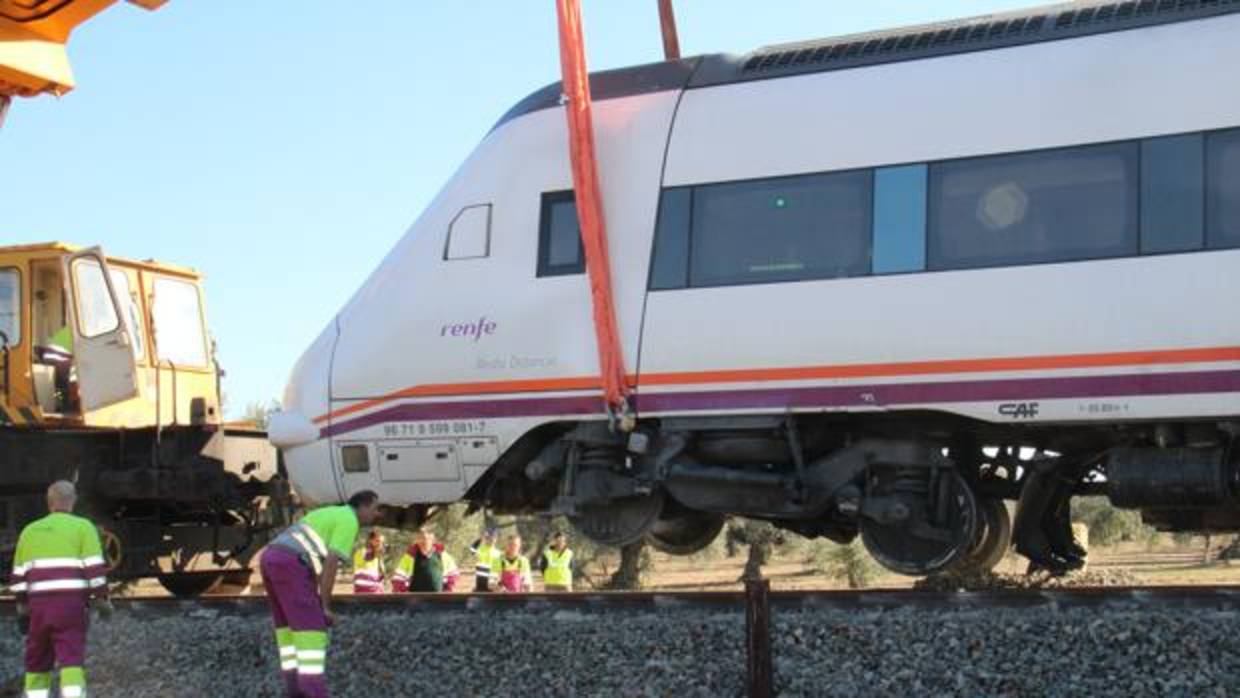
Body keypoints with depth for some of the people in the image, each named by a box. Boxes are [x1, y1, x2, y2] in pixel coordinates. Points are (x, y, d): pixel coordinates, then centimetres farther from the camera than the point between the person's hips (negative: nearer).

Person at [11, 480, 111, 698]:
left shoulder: (30, 530, 16)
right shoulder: (82, 527, 3)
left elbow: (19, 574, 14)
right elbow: (95, 567, -7)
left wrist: (22, 609, 18)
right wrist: (102, 600, -2)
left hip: (39, 603, 3)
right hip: (71, 602, -3)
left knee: (38, 663, 13)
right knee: (72, 660, -7)